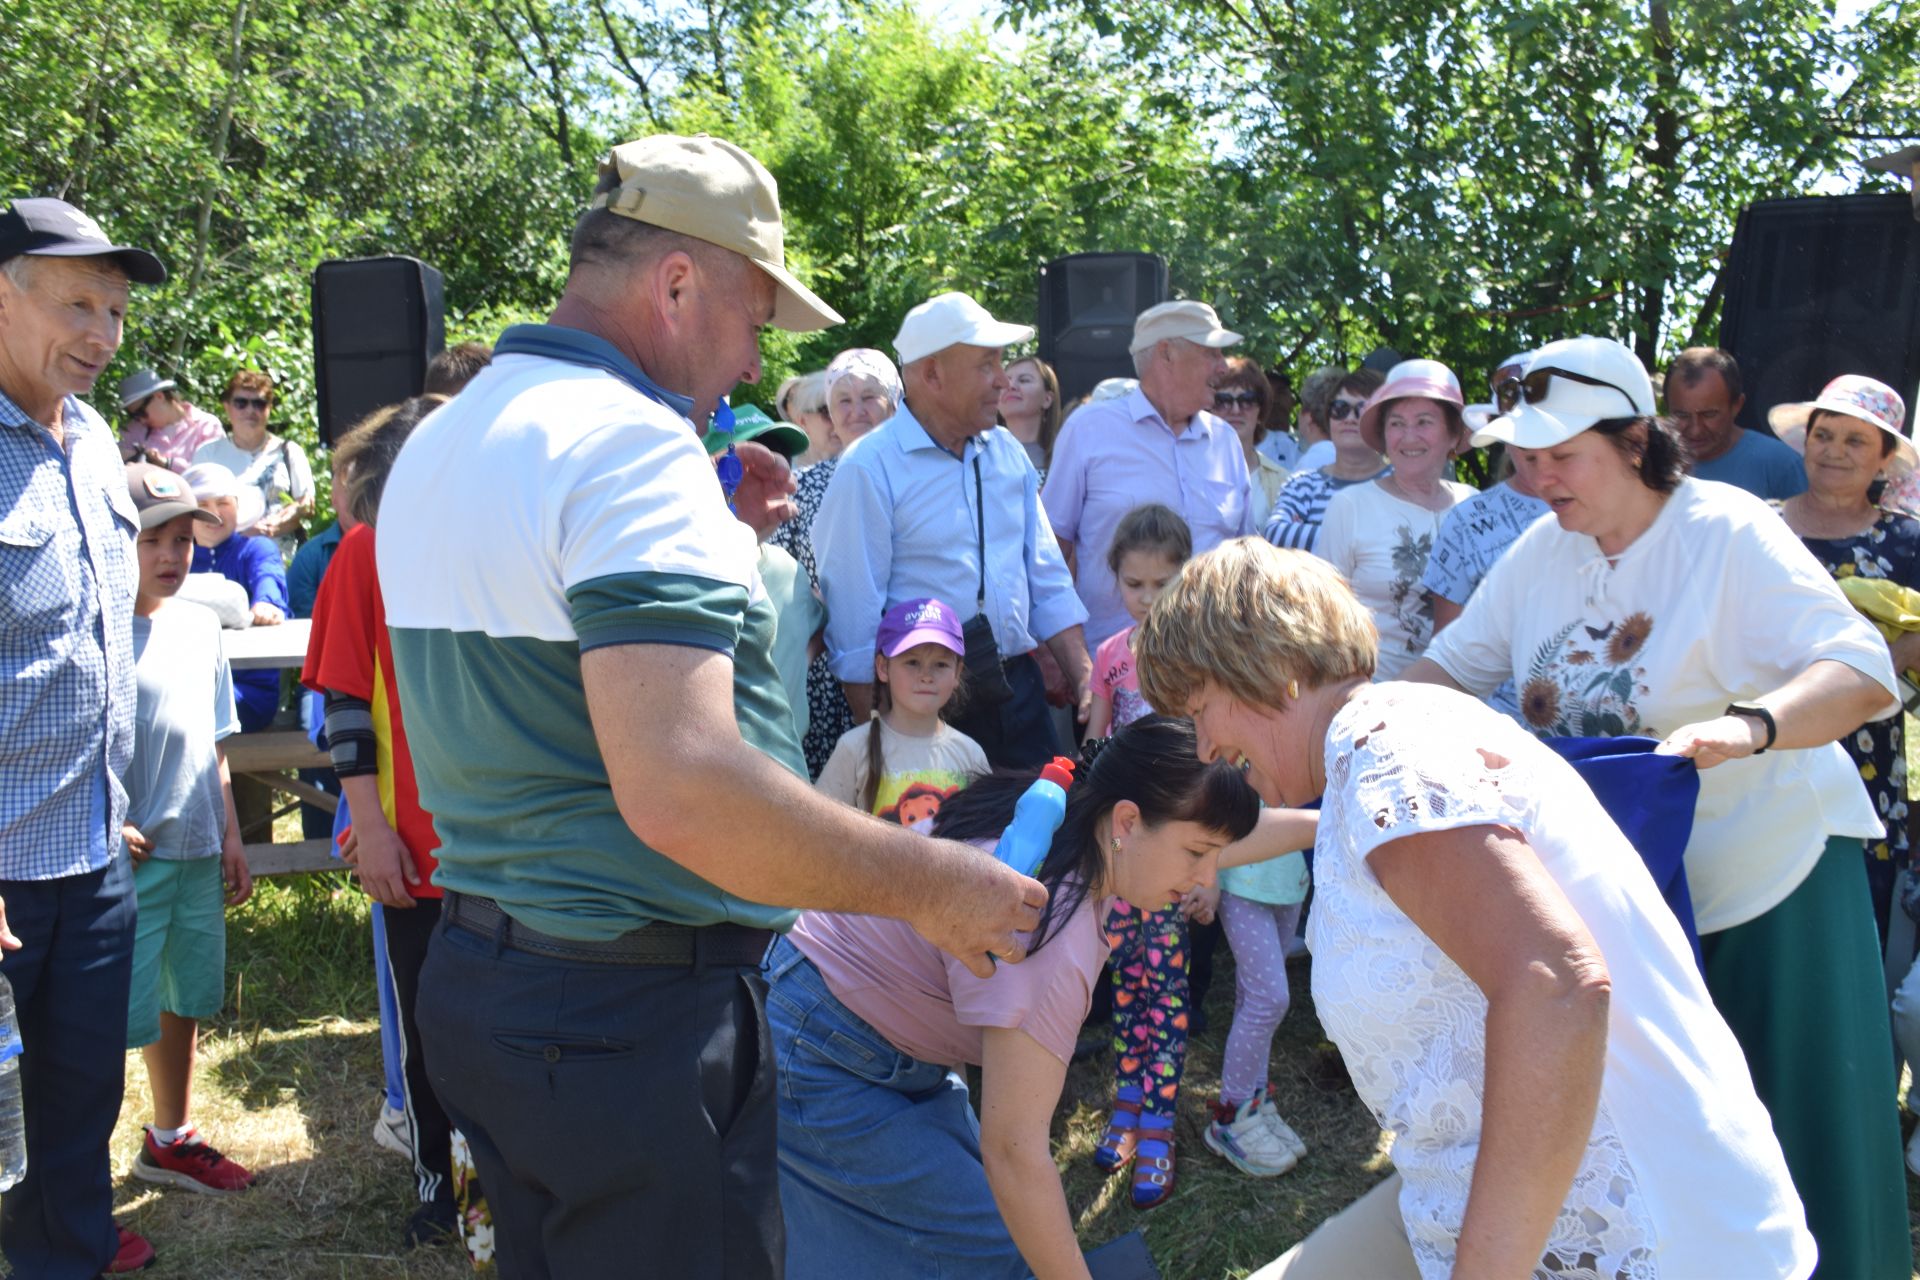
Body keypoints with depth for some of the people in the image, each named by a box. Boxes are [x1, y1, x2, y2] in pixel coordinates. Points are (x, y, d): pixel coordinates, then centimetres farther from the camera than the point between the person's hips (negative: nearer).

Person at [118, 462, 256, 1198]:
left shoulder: (200, 627, 8)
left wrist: (231, 838, 13)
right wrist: (109, 831, -21)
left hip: (198, 853, 7)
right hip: (129, 861, -7)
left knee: (184, 1001, 18)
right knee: (114, 1019, -2)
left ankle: (171, 1139, 35)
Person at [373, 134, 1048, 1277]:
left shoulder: (437, 444, 11)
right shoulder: (631, 444, -20)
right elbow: (682, 789, -31)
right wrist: (931, 885, -20)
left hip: (475, 974, 9)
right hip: (637, 1012, -9)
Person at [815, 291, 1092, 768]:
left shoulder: (1009, 453, 9)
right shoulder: (869, 470, -11)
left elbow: (1048, 581, 13)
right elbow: (854, 620, -12)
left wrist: (1085, 680, 5)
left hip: (1019, 689, 6)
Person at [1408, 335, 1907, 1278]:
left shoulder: (1727, 532, -18)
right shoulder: (1545, 548, 0)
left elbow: (1862, 671, -26)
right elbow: (1456, 662, 6)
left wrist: (1747, 725, -45)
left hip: (1768, 876, -5)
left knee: (1785, 1146, 5)